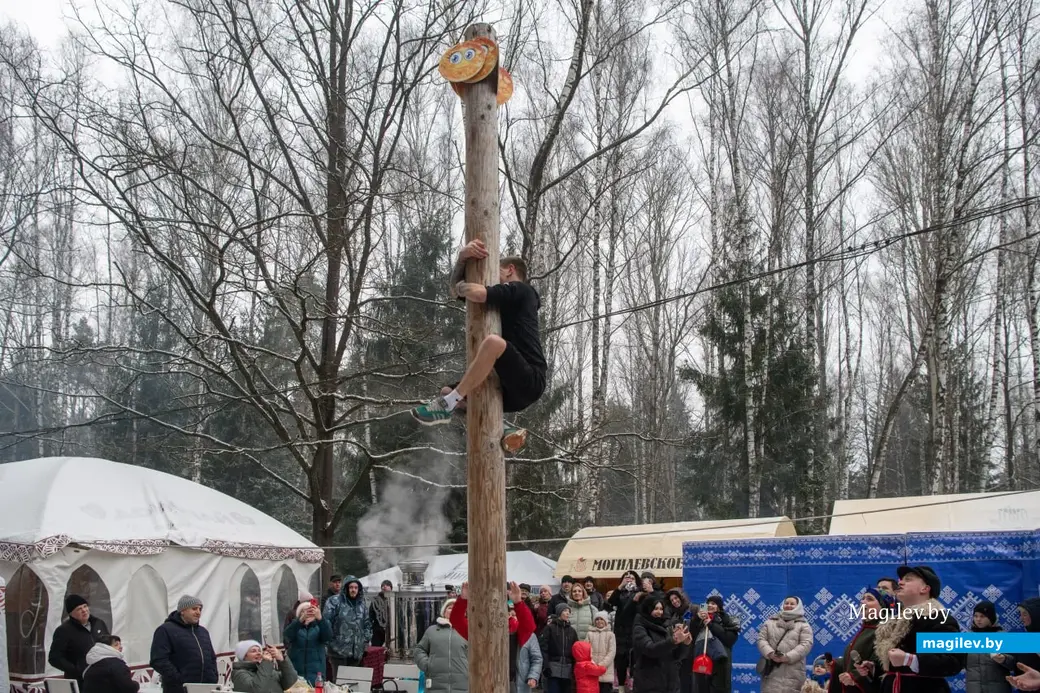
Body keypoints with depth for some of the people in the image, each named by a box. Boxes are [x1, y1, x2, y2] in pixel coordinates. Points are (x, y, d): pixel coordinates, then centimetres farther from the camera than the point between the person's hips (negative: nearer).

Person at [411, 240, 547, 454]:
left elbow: (477, 293, -19)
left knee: (494, 342, -36)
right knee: (448, 391, 14)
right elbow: (456, 291, 22)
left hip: (529, 381, -10)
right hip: (512, 387, 10)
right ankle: (500, 429, -6)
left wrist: (461, 287, 4)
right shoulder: (507, 301, 25)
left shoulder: (520, 291, 0)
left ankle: (446, 406, -28)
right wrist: (462, 258, 4)